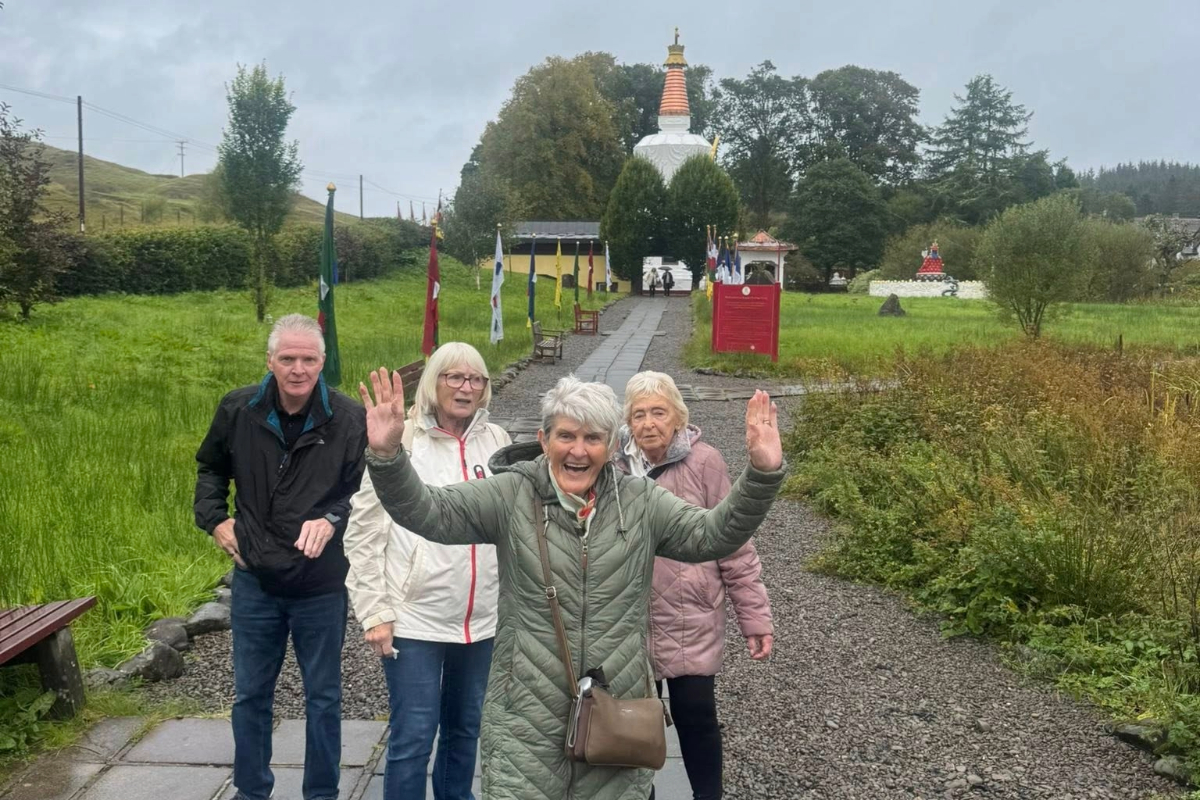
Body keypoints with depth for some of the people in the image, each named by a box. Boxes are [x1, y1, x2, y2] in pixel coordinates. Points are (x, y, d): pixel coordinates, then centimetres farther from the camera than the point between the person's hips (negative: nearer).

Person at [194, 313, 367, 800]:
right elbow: (210, 467, 15)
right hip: (255, 582, 2)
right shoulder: (238, 411, -5)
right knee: (250, 694, 16)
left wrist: (332, 520, -22)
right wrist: (215, 520, 4)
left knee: (323, 698, 12)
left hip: (322, 586, -2)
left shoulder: (348, 419, -13)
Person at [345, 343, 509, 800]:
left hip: (481, 620, 5)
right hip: (414, 620, -4)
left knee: (465, 730, 18)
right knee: (413, 737, 0)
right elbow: (364, 532, -7)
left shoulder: (495, 441, 4)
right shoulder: (400, 440, -9)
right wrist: (374, 613, -9)